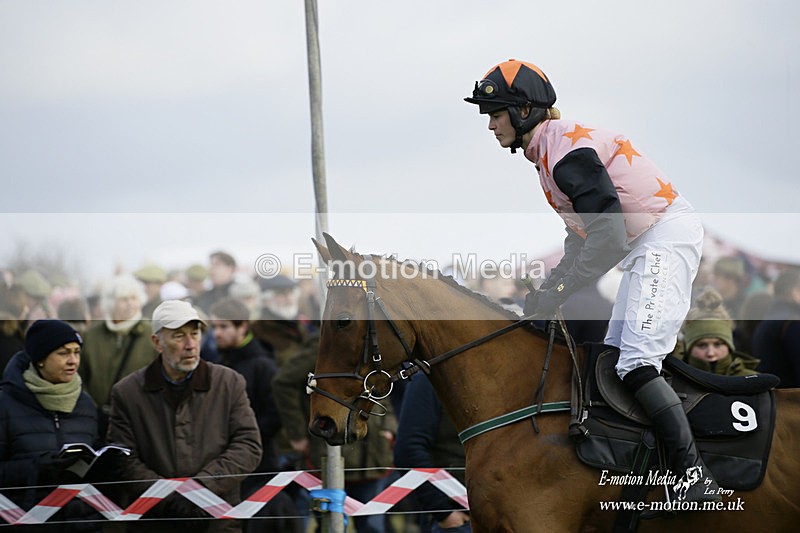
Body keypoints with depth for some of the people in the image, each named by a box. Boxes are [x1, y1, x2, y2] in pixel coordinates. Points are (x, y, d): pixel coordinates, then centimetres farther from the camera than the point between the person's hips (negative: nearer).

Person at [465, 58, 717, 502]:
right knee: (614, 363, 10)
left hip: (666, 236, -11)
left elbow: (608, 236, -25)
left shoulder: (566, 149, -17)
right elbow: (584, 233, 22)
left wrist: (559, 290, -22)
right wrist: (547, 288, 16)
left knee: (637, 366, -20)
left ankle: (696, 475, -22)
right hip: (643, 245, 11)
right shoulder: (548, 153, 16)